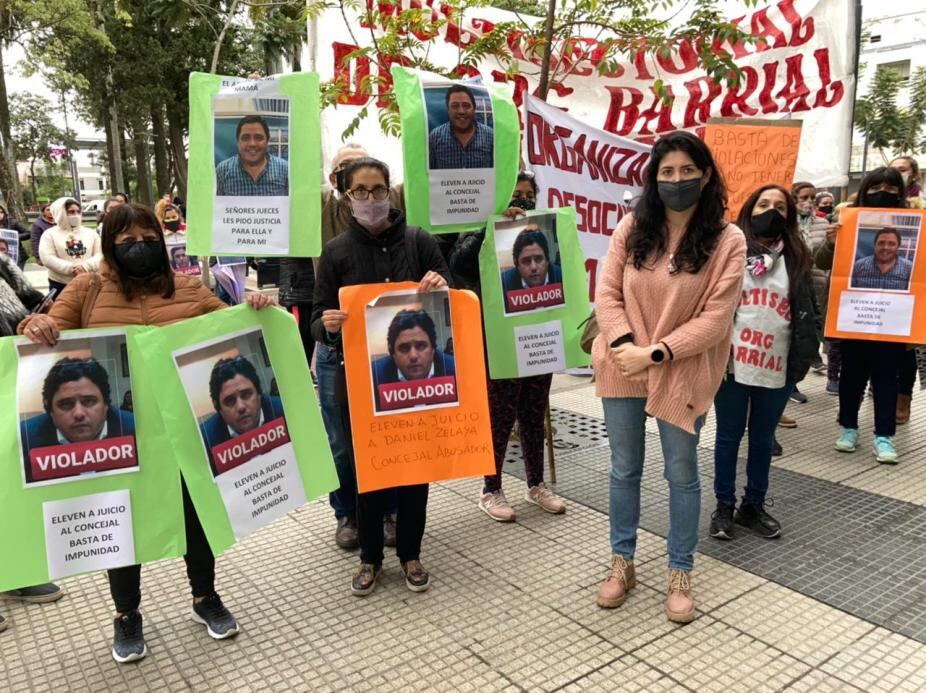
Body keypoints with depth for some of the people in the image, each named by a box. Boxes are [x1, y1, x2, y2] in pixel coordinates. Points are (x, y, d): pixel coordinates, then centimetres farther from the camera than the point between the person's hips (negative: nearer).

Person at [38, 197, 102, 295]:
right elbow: (47, 258, -8)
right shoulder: (50, 234, 4)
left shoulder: (91, 233, 12)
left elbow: (100, 255, 1)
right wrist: (71, 268, -19)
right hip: (60, 285, -2)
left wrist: (85, 267, -17)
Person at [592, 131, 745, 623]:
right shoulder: (631, 228, 1)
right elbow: (606, 294, -2)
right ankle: (622, 562, 32)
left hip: (681, 374, -2)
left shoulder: (727, 241, -8)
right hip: (623, 369, 3)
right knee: (624, 469, 14)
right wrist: (624, 345, -17)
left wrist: (655, 354, -19)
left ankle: (680, 573, 29)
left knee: (681, 474, 11)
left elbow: (716, 318, -13)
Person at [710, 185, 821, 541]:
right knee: (729, 436, 9)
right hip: (732, 363, -3)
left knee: (763, 439, 15)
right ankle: (724, 506, 23)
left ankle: (753, 505, 30)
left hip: (776, 367, 3)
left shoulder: (796, 260, 8)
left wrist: (804, 354, -3)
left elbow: (809, 312, 9)